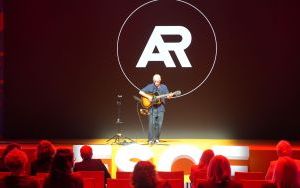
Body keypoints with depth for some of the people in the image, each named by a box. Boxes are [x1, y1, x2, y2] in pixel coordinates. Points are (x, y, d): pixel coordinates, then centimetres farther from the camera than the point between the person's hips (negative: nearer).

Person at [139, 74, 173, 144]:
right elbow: (140, 92, -2)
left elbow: (167, 96, 5)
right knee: (151, 123, -8)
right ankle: (150, 139, -4)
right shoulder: (150, 87, 1)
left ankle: (156, 138, 12)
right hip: (151, 107, -2)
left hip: (160, 107, 2)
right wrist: (148, 96, -13)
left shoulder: (164, 87, 8)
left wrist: (169, 96, -19)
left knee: (159, 124, 1)